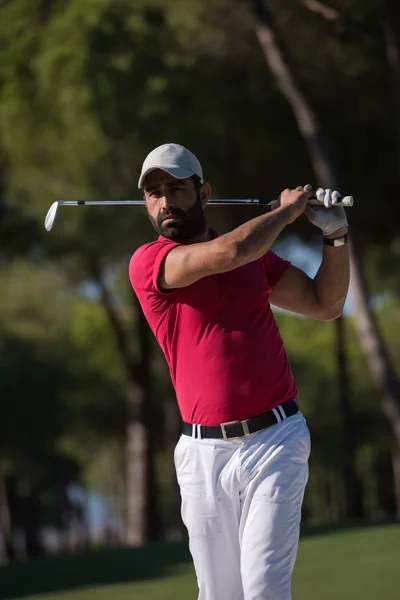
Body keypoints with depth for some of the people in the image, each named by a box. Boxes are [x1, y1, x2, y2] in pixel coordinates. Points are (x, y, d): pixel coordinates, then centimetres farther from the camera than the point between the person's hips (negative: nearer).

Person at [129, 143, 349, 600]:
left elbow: (326, 305, 20)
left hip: (274, 441, 1)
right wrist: (287, 209, -3)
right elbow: (228, 253, -19)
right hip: (204, 453, -1)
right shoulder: (148, 263, -3)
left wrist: (335, 236, 5)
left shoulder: (254, 253, 13)